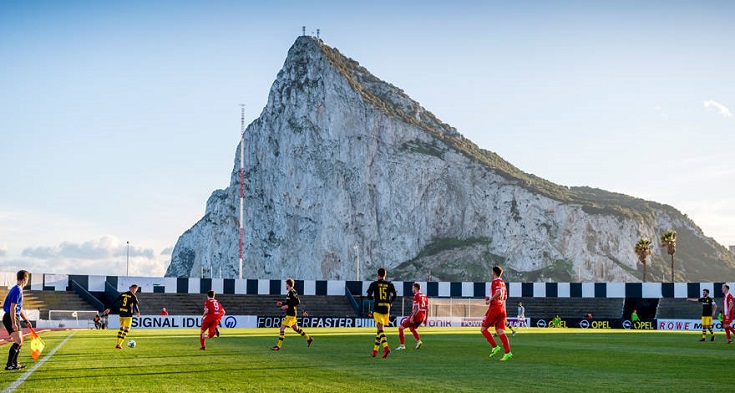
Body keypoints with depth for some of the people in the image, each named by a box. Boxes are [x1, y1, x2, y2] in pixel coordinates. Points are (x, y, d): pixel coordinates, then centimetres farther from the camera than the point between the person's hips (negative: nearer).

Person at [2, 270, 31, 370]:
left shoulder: (18, 290, 16)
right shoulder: (17, 290, -16)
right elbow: (12, 308, -22)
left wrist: (26, 320, 27)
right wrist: (13, 324, -24)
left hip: (15, 318, 10)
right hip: (11, 318, -10)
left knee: (19, 341, 16)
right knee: (18, 342, -14)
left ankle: (14, 363, 23)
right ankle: (9, 365, -15)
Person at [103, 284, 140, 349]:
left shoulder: (123, 294, 8)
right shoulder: (133, 296, -9)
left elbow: (115, 301, 8)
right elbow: (136, 305, -12)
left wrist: (108, 308, 13)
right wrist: (138, 312, 7)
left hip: (121, 314, 6)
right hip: (128, 315, -6)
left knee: (121, 328, 20)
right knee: (126, 330, 0)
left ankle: (117, 343, 19)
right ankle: (119, 344, -8)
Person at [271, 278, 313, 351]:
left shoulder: (292, 292, -16)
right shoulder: (290, 292, 13)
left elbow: (298, 302, -21)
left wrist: (288, 306, -22)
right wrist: (282, 303, 12)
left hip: (290, 315, -10)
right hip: (290, 314, 10)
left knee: (282, 328, -10)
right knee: (296, 328, 19)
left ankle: (279, 346, -8)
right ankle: (308, 338, 28)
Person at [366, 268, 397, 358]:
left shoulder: (374, 284, 0)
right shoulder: (389, 284, 8)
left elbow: (369, 296, -2)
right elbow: (395, 295, 1)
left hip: (377, 308, -4)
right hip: (386, 309, 4)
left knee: (380, 328, -12)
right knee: (380, 329, 14)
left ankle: (386, 347, -34)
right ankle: (375, 350, 20)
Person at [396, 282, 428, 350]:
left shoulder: (416, 296, -11)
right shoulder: (424, 296, 13)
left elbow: (416, 308, -20)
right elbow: (427, 308, 15)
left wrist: (412, 317, -23)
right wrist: (425, 318, 21)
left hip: (416, 316, -8)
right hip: (422, 317, 8)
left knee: (401, 327, 1)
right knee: (412, 328, 31)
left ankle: (402, 345, -3)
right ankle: (419, 341, 12)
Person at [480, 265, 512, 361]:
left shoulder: (495, 281, -9)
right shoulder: (503, 283, 18)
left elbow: (499, 292, -26)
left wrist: (490, 300, -16)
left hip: (494, 308, -8)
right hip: (502, 308, 8)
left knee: (483, 329, 3)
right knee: (500, 331, 1)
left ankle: (495, 347, -5)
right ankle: (507, 352, -10)